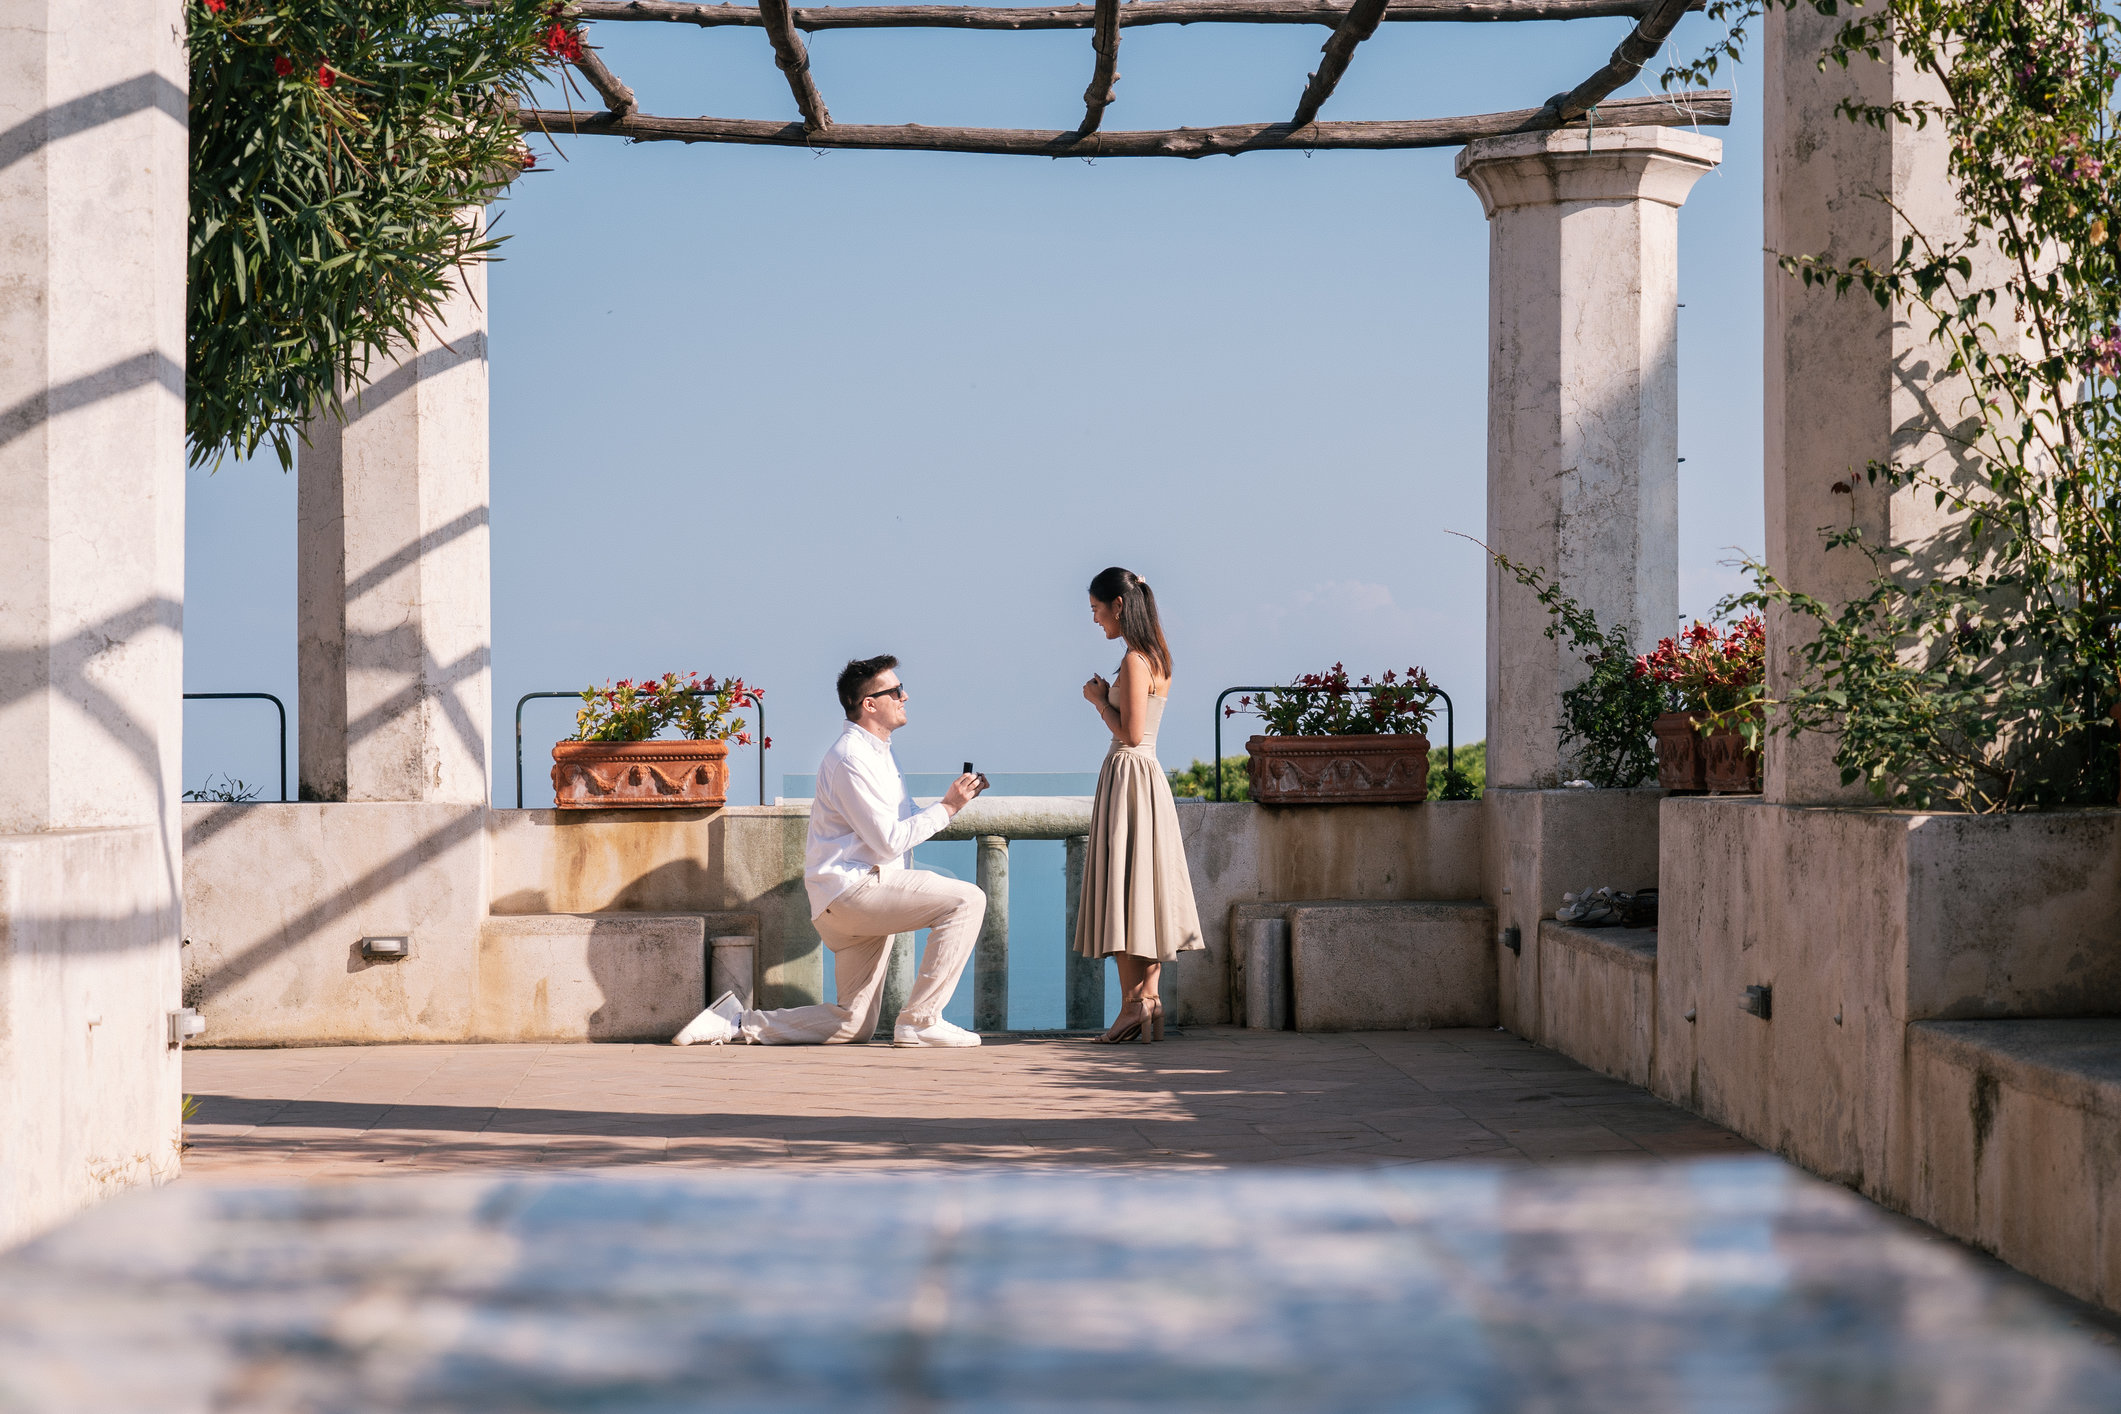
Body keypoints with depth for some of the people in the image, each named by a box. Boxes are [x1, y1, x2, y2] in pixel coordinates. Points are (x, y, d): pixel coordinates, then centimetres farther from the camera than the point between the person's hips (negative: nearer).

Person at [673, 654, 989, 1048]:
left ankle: (736, 1022, 11)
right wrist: (947, 808, -14)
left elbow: (901, 822, 21)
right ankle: (920, 1022, -19)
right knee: (967, 900, -21)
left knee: (853, 1025, 11)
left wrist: (955, 798, 5)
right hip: (853, 887, -11)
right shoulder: (851, 758, -14)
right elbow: (890, 842, -18)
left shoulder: (876, 750, 20)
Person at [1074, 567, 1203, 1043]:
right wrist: (1105, 698, 9)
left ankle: (1133, 1004, -10)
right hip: (1148, 774, 10)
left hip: (1128, 773, -10)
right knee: (1148, 888, 7)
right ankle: (1149, 996, 6)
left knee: (1123, 888, -7)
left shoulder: (1134, 661, -15)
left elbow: (1130, 733, -18)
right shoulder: (1156, 658, 14)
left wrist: (1099, 700, -5)